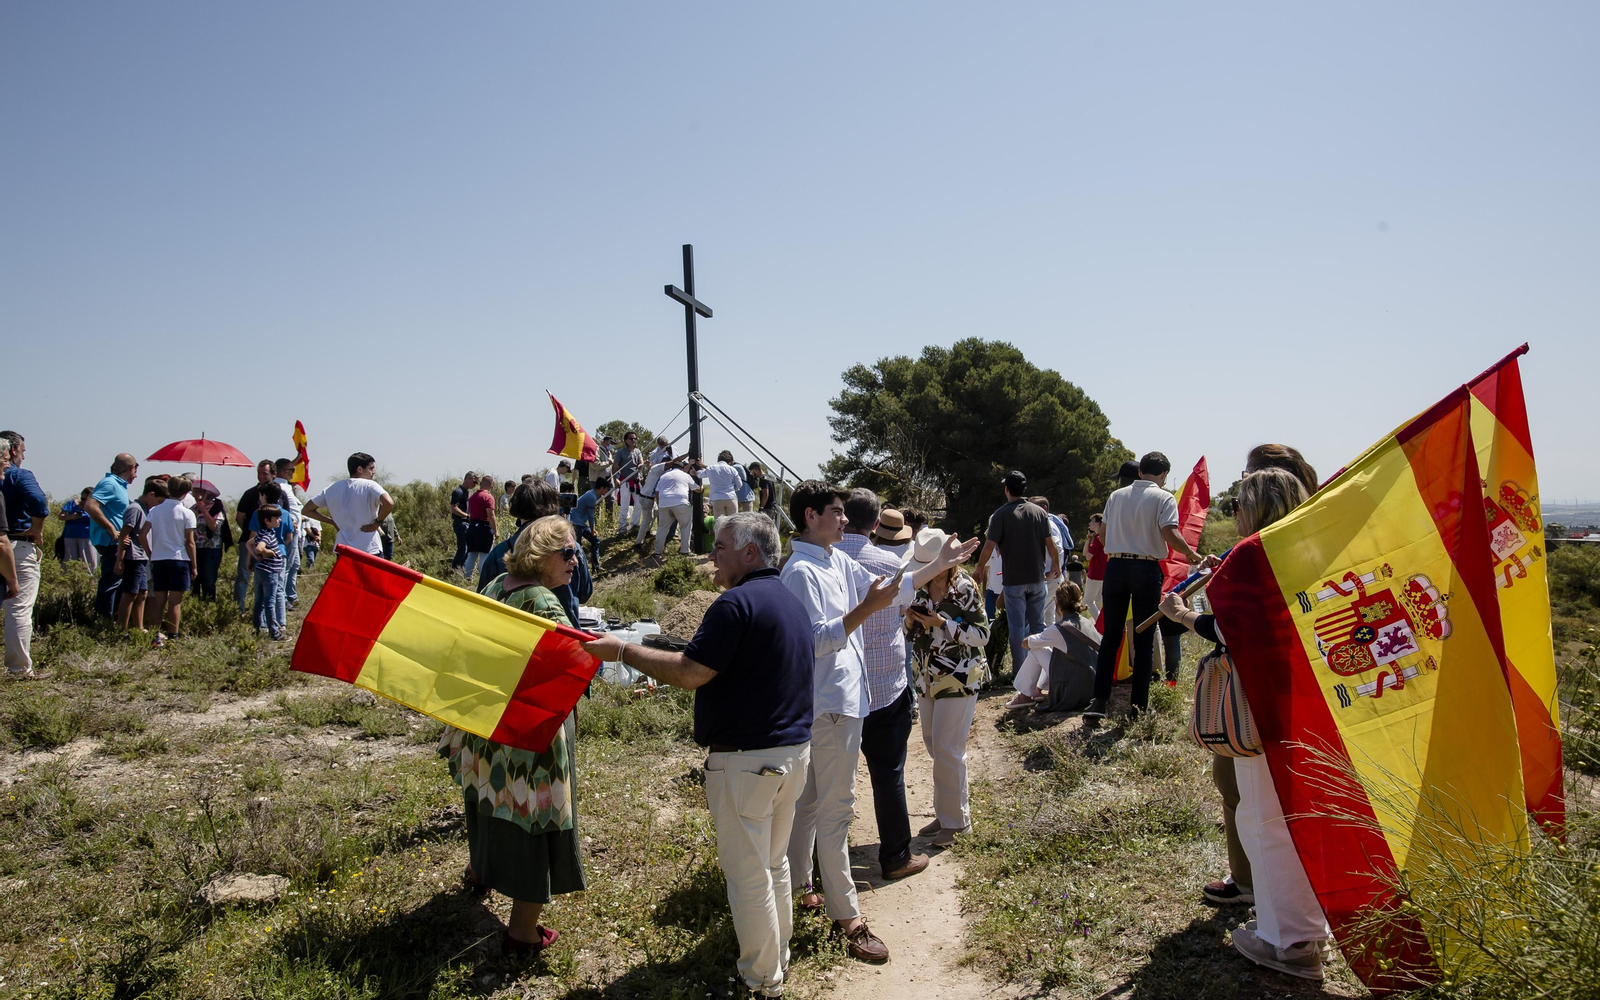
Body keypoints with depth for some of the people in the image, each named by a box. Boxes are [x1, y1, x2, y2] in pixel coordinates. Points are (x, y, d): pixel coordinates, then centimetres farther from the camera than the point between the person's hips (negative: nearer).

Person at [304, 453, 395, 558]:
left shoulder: (333, 489, 10)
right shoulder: (369, 486, -6)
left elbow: (307, 510, 15)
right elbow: (389, 503, -25)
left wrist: (333, 522, 14)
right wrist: (378, 522, -8)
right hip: (370, 550, -5)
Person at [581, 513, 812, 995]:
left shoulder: (738, 602, -19)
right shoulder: (794, 603, 11)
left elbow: (690, 673, -21)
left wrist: (622, 650, -13)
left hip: (747, 760, -9)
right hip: (795, 751, 9)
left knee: (748, 873, 6)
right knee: (774, 862, 23)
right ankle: (779, 956, 36)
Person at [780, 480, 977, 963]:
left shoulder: (839, 561, 10)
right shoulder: (802, 571, -19)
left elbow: (890, 591, 15)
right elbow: (819, 640, -25)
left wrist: (941, 563, 15)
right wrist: (867, 608, -33)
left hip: (840, 696, 10)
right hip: (830, 701, -10)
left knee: (809, 799, 19)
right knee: (835, 808, -3)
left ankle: (796, 886, 32)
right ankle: (846, 916, 5)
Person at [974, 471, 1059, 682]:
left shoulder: (1001, 514, -9)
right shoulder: (1039, 512, 2)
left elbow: (989, 546, -15)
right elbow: (1051, 544, 1)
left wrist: (980, 569, -2)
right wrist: (1055, 566, 17)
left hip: (1013, 580, -3)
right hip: (1037, 578, 3)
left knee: (1017, 626, 4)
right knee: (1037, 624, 13)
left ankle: (1019, 670, 8)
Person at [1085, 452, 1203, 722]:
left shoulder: (1116, 496, 11)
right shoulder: (1163, 498, -2)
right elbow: (1170, 534, -15)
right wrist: (1191, 553, 0)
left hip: (1115, 566, 3)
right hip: (1146, 569, -3)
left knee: (1110, 636, 7)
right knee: (1144, 639, 5)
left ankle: (1099, 700, 0)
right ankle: (1139, 704, 8)